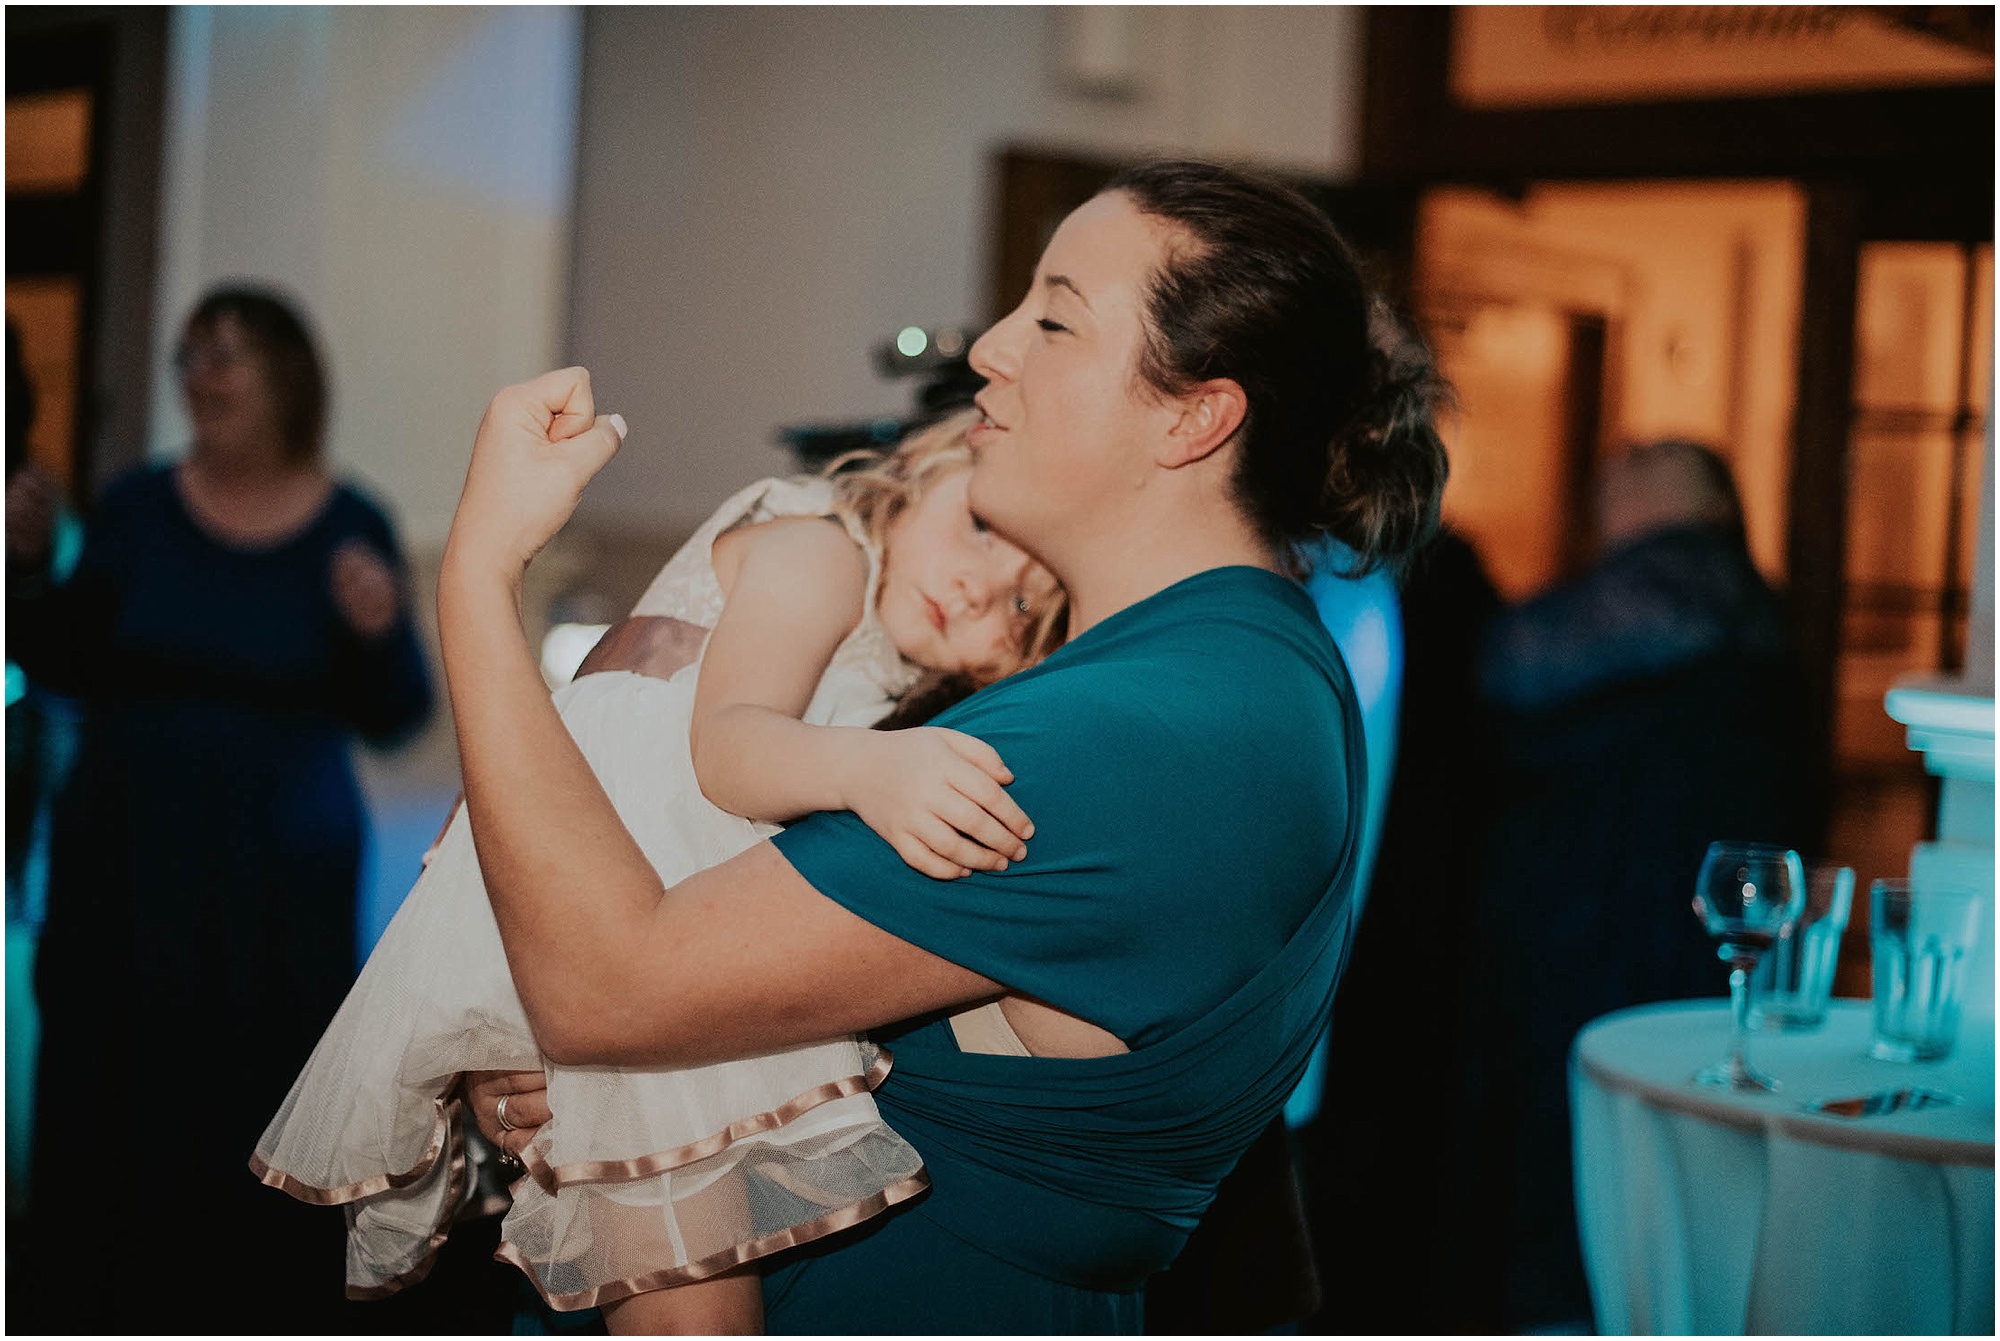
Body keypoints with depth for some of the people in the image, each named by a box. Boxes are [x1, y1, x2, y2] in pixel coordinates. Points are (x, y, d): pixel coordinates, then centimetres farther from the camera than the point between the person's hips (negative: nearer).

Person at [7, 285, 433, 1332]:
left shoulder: (351, 529, -5)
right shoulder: (138, 508, 0)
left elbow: (392, 719, -5)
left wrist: (381, 631, -24)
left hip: (276, 876, -2)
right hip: (125, 854, 2)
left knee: (260, 1095, 4)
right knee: (106, 1089, 9)